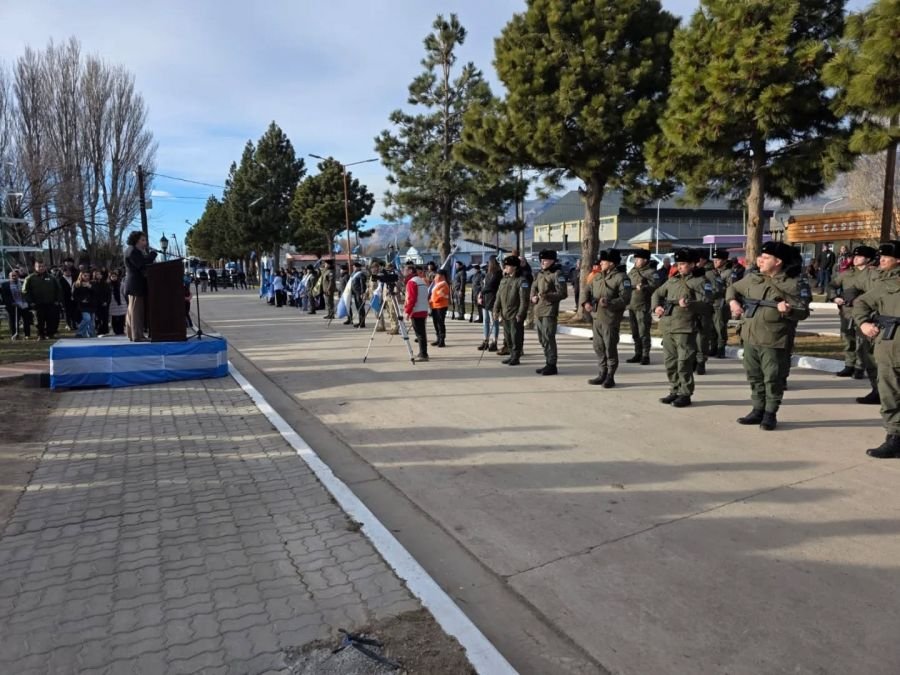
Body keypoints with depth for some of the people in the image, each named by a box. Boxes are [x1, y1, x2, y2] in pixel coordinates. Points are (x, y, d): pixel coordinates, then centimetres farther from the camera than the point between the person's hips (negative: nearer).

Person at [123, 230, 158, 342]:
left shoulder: (138, 251, 20)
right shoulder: (131, 251, -11)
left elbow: (145, 264, 17)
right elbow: (141, 264, -23)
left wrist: (148, 253, 3)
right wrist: (153, 253, -15)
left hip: (137, 285, 10)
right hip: (136, 285, -10)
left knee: (133, 310, 14)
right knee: (137, 310, -10)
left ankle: (131, 334, 20)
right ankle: (137, 336, -9)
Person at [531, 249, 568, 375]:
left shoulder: (557, 274, -8)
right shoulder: (540, 274, 17)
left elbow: (563, 293, -13)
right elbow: (533, 288, 25)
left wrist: (547, 295, -24)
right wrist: (533, 297, 4)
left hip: (549, 311, -8)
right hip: (538, 311, 8)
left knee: (548, 339, -8)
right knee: (542, 339, 13)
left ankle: (551, 365, -1)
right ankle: (548, 364, 23)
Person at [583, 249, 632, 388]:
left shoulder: (621, 277, -9)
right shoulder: (597, 277, 15)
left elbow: (625, 298, -16)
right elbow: (587, 290, 15)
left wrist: (609, 303, -27)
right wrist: (586, 302, -5)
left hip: (610, 319, -7)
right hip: (596, 318, 7)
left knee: (610, 348, 0)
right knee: (599, 348, 13)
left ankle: (610, 377, 10)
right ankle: (602, 375, 24)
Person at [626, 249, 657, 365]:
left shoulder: (650, 272, -7)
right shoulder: (633, 271, 15)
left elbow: (655, 285, -20)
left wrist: (643, 288, -28)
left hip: (643, 307, -8)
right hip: (631, 305, 8)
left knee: (643, 333, -6)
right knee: (635, 333, 14)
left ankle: (645, 356, 1)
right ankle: (638, 355, 25)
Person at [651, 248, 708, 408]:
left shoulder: (699, 281, -3)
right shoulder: (672, 280, 16)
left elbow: (704, 303, -12)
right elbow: (657, 293, 23)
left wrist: (689, 304, -29)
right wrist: (656, 306, 4)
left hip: (685, 328, -7)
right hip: (667, 327, 7)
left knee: (684, 363, -5)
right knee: (670, 362, 12)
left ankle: (685, 394, 5)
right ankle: (675, 391, 22)